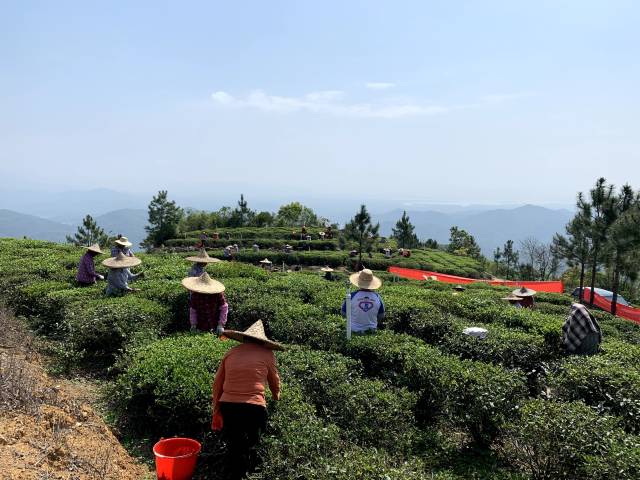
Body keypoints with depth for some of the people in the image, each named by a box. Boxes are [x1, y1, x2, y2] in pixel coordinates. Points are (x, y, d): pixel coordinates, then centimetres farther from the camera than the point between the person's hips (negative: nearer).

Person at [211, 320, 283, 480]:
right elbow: (274, 381, 20)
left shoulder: (231, 353, 13)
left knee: (233, 445, 18)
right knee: (248, 447, 16)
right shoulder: (266, 354, 6)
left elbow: (217, 384, 14)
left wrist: (216, 411, 21)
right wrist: (276, 397, 41)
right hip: (254, 407, -3)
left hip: (228, 406, 3)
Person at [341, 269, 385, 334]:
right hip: (372, 330, 3)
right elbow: (381, 317, 5)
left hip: (355, 330, -3)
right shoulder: (377, 297, -5)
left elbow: (344, 314, -1)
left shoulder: (352, 296, -13)